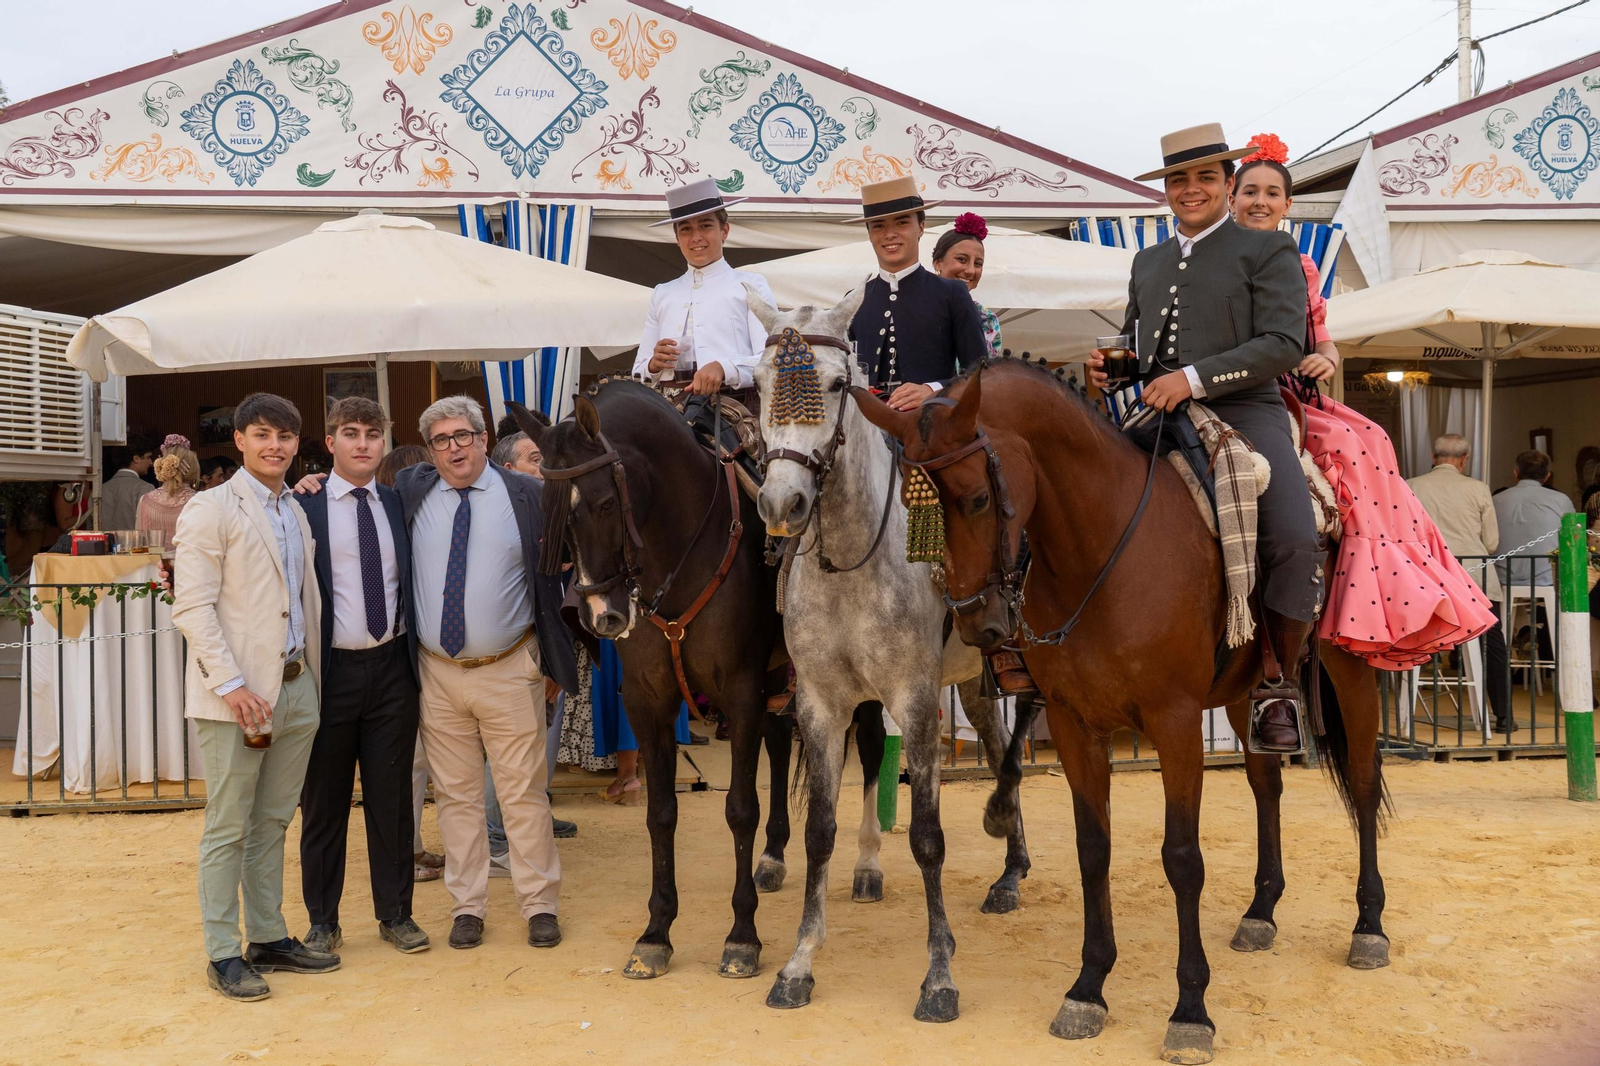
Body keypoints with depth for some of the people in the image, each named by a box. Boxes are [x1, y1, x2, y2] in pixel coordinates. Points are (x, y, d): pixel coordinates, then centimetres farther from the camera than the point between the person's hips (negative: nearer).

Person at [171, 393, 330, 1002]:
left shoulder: (299, 513, 15)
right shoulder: (211, 510, -5)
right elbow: (192, 608, -12)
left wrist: (314, 673, 9)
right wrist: (231, 685, -18)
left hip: (296, 687, 6)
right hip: (236, 694, -6)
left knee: (272, 823, 13)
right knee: (228, 827, 1)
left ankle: (269, 939, 23)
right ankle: (223, 954, 10)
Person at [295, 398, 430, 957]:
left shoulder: (398, 504, 8)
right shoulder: (302, 506, -3)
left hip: (391, 667, 3)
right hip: (331, 670, -3)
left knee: (392, 798, 10)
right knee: (324, 802, 8)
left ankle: (395, 914, 22)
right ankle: (322, 921, 21)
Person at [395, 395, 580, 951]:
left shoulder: (527, 496, -1)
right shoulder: (411, 491, 5)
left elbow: (553, 579, 2)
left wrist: (553, 662, 1)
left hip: (510, 672, -2)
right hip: (437, 674, 2)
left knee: (523, 792, 4)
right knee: (455, 795, 9)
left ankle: (540, 905, 15)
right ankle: (467, 906, 21)